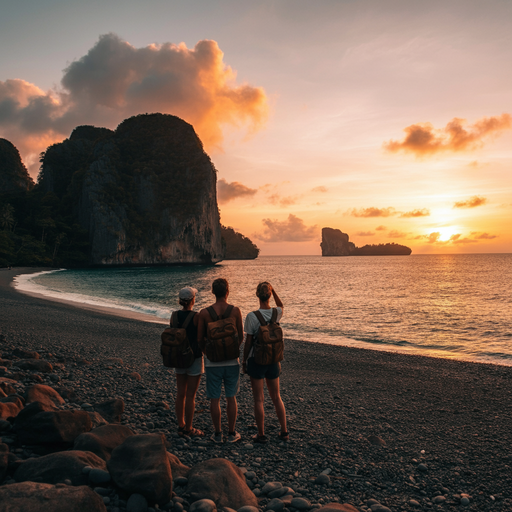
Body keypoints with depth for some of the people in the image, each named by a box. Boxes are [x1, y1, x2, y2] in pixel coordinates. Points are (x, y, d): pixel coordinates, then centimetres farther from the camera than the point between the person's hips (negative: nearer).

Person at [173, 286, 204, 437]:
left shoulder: (174, 315, -3)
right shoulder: (197, 317, -18)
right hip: (194, 358, -5)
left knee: (180, 394, 15)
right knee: (190, 396, 3)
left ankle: (181, 426, 25)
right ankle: (188, 429, 13)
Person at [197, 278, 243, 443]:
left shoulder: (204, 313, -10)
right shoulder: (235, 311, -9)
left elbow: (200, 339, -3)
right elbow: (241, 337, -2)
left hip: (212, 361, -1)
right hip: (232, 361, 1)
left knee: (214, 399, 9)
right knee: (231, 398, 12)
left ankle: (217, 434, 18)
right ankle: (231, 433, 20)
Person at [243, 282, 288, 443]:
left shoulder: (251, 316, -16)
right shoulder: (276, 313, -6)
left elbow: (248, 342, -10)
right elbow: (281, 305, 21)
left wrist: (244, 361, 2)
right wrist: (272, 289, 12)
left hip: (256, 360, -4)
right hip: (273, 361, 4)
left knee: (259, 400, 6)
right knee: (276, 397, 17)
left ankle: (261, 435, 14)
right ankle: (284, 432, 23)